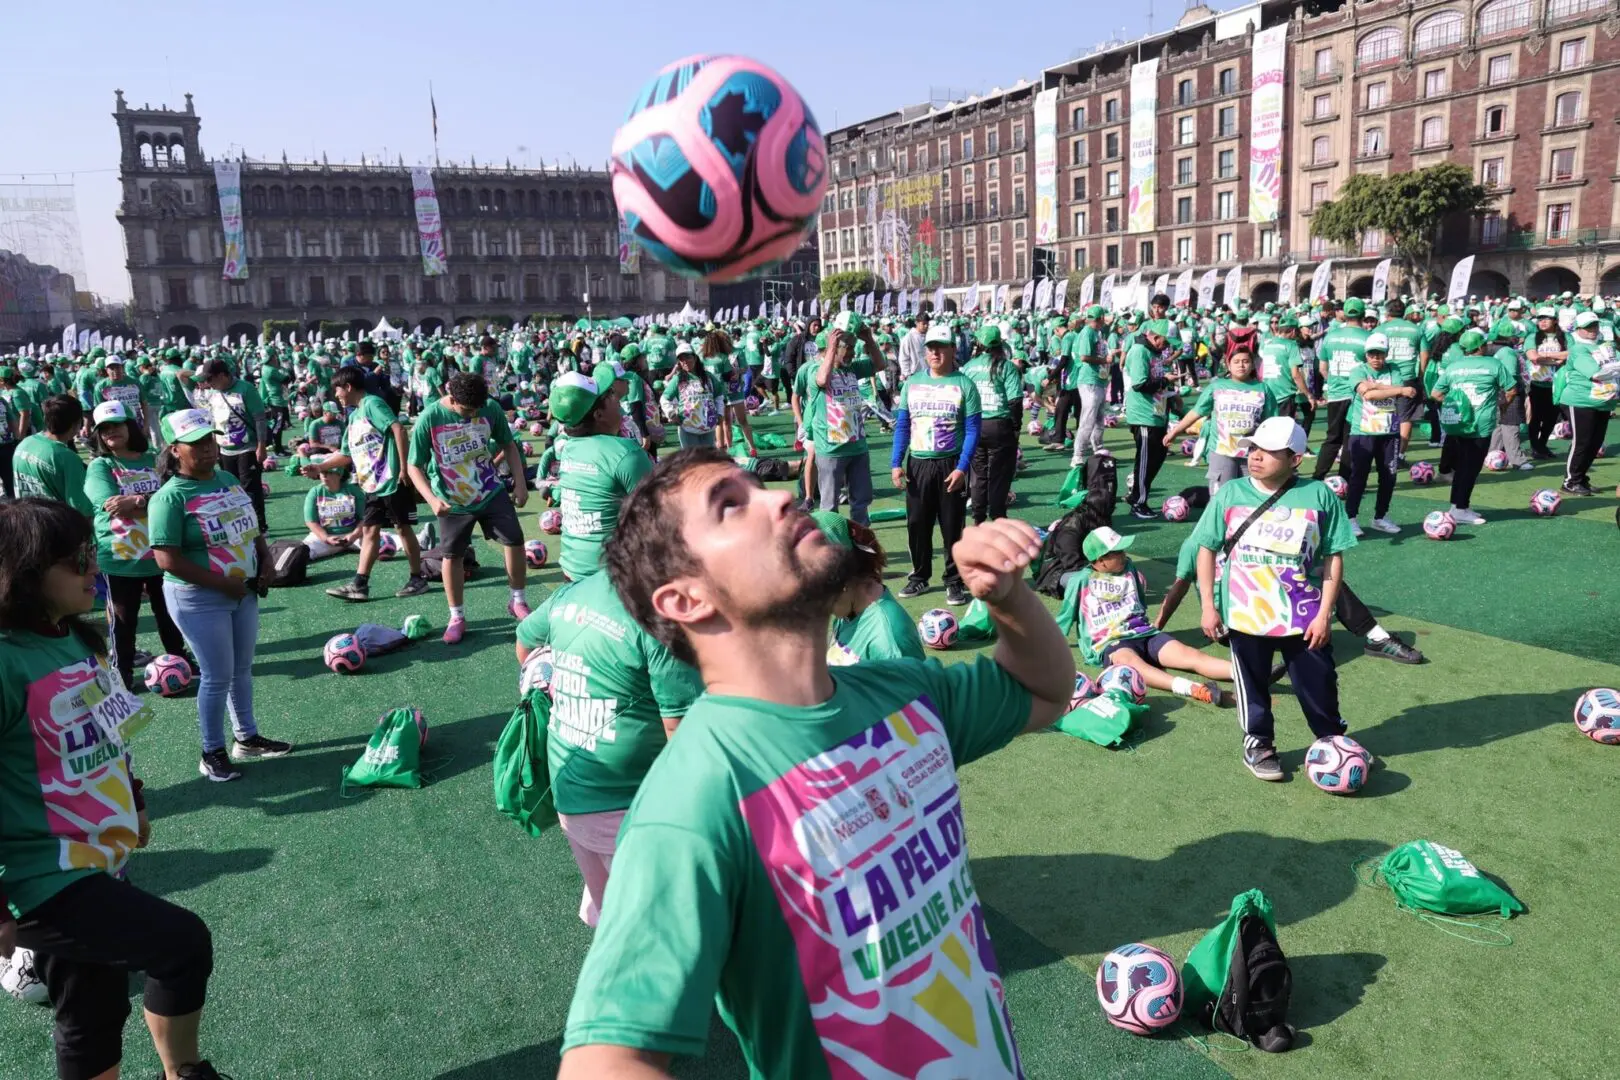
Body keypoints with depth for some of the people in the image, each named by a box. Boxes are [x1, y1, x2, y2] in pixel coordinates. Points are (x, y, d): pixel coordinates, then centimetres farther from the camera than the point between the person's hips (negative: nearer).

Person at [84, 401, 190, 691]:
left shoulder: (154, 459, 4)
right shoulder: (99, 466, -4)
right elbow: (112, 506, -18)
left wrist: (138, 500, -24)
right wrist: (155, 501, -16)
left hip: (161, 553, 2)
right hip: (119, 557, -2)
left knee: (169, 612, 17)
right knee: (123, 618, 9)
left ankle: (179, 660, 34)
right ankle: (121, 673, 22)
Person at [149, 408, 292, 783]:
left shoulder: (227, 479, 5)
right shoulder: (170, 497, -18)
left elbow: (249, 525, 17)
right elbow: (168, 559, -23)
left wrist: (264, 558, 0)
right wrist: (223, 584, -21)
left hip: (244, 591, 7)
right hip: (199, 599, -7)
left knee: (242, 669, 18)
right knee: (218, 676, 2)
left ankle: (247, 738, 34)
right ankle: (212, 753, 19)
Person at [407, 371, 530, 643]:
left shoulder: (491, 408, -14)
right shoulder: (428, 419, -21)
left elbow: (509, 445, 3)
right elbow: (414, 467, -14)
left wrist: (520, 483, -2)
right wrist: (432, 499, -28)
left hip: (492, 492, 2)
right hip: (453, 502, -2)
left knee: (515, 540, -1)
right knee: (452, 555, 6)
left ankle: (518, 602, 19)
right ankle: (457, 617, 22)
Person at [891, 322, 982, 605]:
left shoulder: (964, 385, -5)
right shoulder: (912, 383, 6)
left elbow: (972, 430, -7)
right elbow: (902, 425, 7)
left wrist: (962, 468, -16)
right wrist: (896, 463, -2)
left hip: (951, 466, -3)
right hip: (917, 464, 3)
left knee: (952, 526, 3)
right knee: (917, 524, 10)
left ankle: (955, 582, 14)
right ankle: (919, 577, 25)